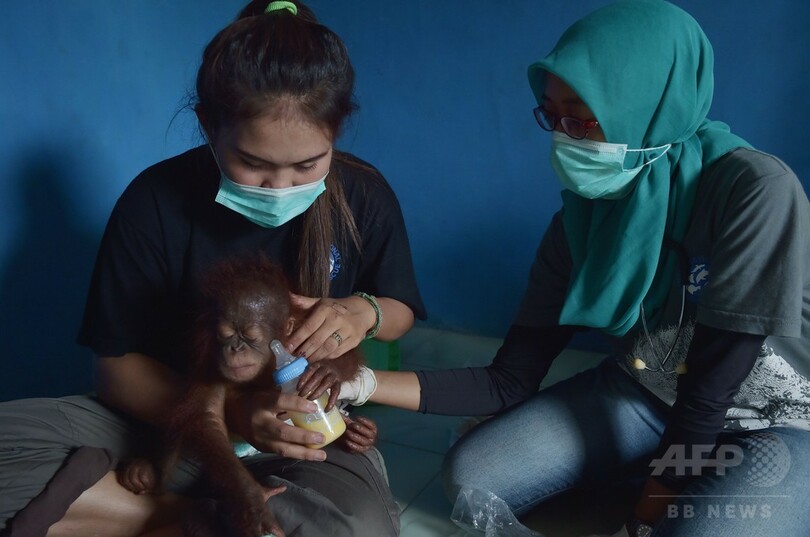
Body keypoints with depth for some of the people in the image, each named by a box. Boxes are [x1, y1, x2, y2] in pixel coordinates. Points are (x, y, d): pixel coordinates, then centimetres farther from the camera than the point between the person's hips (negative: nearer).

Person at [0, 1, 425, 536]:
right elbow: (118, 364, -8)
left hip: (311, 431, 0)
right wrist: (230, 411, -26)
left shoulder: (364, 196, -7)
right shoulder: (155, 200, -11)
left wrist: (365, 310, -17)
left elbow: (401, 311, 8)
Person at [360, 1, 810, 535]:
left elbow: (711, 390, -24)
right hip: (641, 397, 5)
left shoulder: (755, 191, -27)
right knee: (470, 477, -9)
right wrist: (367, 382, -18)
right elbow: (509, 382, -7)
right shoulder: (579, 220, -8)